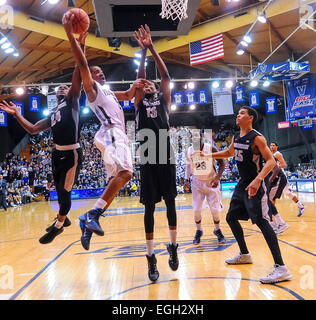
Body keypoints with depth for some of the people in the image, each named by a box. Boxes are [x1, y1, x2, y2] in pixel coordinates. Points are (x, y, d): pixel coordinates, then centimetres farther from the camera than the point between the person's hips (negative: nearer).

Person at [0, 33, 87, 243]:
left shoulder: (72, 102, 0)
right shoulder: (53, 114, 19)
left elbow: (78, 78, -15)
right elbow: (33, 129, 17)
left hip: (72, 153, -7)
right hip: (58, 154, 7)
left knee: (65, 190, -1)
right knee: (60, 190, 18)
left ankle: (58, 225, 18)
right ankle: (64, 218, 39)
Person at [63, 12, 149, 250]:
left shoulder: (109, 92, 32)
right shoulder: (92, 88, 7)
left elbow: (128, 96, 43)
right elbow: (82, 64, -8)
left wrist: (135, 86, 21)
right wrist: (70, 34, -18)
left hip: (119, 137, 9)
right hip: (111, 134, -9)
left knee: (117, 180, 5)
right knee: (125, 172, -31)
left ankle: (89, 220, 5)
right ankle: (93, 213, -33)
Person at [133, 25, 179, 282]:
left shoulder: (164, 100, 14)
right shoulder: (139, 102, 15)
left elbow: (166, 75, 7)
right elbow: (139, 77, 5)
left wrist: (152, 48, 4)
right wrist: (143, 51, 2)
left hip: (166, 159, 0)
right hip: (148, 160, 0)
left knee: (170, 204, 7)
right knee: (149, 208, 3)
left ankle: (173, 247, 24)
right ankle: (151, 257, 10)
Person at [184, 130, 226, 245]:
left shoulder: (211, 149, -17)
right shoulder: (189, 151, -7)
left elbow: (222, 163, -8)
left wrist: (217, 177, -20)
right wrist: (186, 180, 2)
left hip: (211, 181, -2)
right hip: (197, 182, 2)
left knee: (215, 209, -1)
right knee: (196, 209, -1)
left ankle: (217, 230, 23)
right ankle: (198, 232, 20)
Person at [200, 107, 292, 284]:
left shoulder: (257, 138, -15)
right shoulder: (236, 137, 10)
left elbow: (271, 161, -22)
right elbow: (229, 153, 29)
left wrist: (258, 180, -37)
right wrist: (208, 155, 23)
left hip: (257, 184, -9)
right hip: (243, 183, 9)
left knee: (261, 221, -17)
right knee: (231, 217, 14)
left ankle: (281, 268, -14)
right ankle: (245, 255, 32)